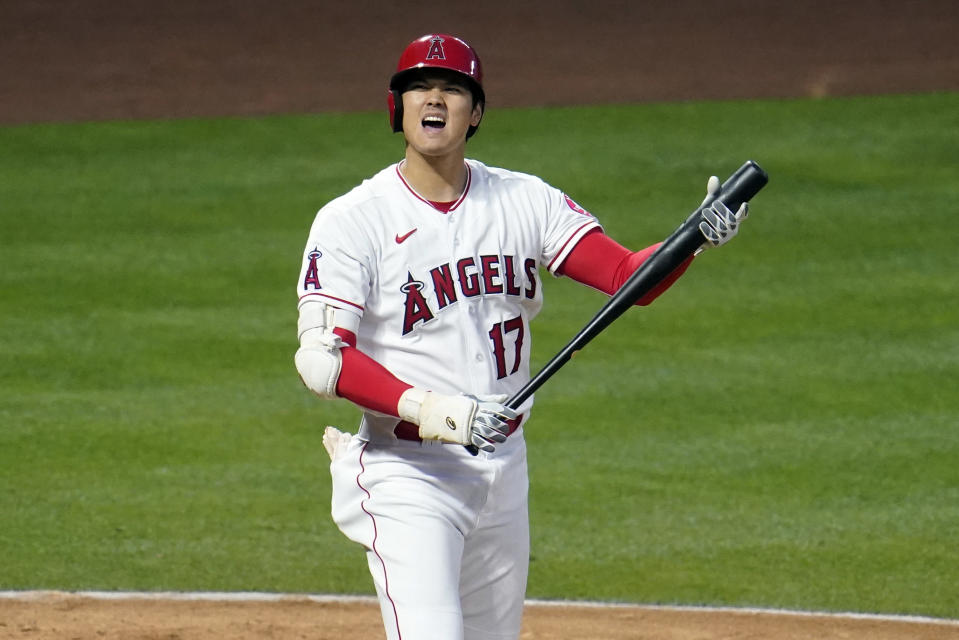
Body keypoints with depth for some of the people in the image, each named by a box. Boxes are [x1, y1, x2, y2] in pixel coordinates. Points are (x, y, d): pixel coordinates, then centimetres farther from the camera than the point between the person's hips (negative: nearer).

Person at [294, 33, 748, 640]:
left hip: (504, 469, 5)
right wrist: (433, 412, -28)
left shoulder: (525, 201, 4)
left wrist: (700, 236, -23)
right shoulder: (353, 220, -9)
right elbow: (320, 359, -17)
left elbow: (630, 276, -3)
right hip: (407, 475, -5)